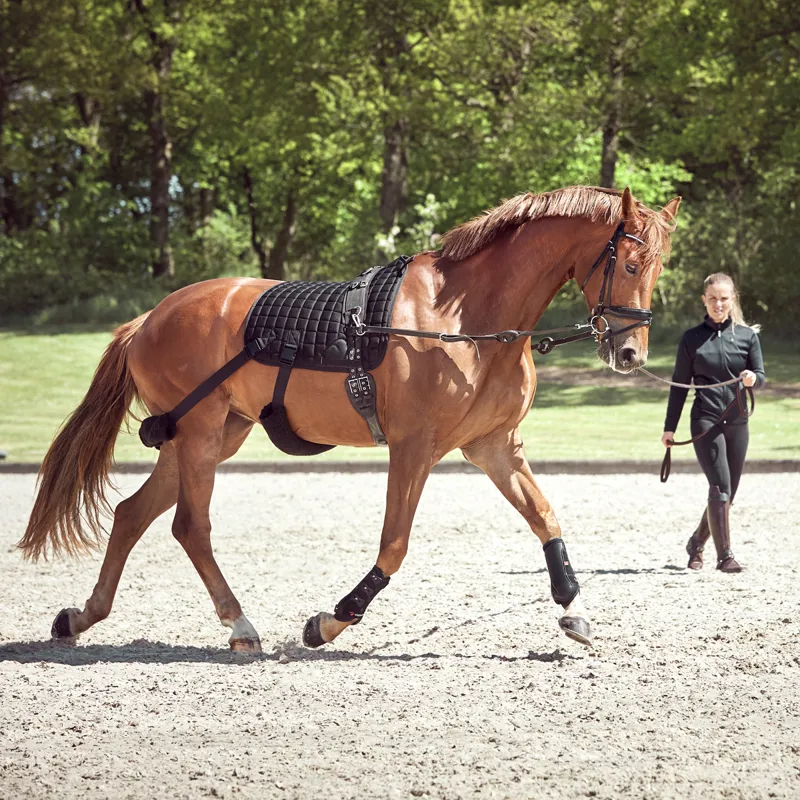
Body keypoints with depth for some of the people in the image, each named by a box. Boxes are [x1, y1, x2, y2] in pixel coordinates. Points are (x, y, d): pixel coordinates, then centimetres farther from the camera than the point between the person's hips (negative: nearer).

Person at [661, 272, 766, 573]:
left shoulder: (748, 335, 6)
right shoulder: (692, 339, 3)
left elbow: (761, 376, 5)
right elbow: (679, 385, 6)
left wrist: (753, 378, -20)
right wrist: (670, 427, 5)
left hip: (737, 422, 3)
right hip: (706, 421, -3)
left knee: (728, 492, 8)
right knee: (720, 486, -16)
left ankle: (697, 542, 29)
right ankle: (724, 555, -13)